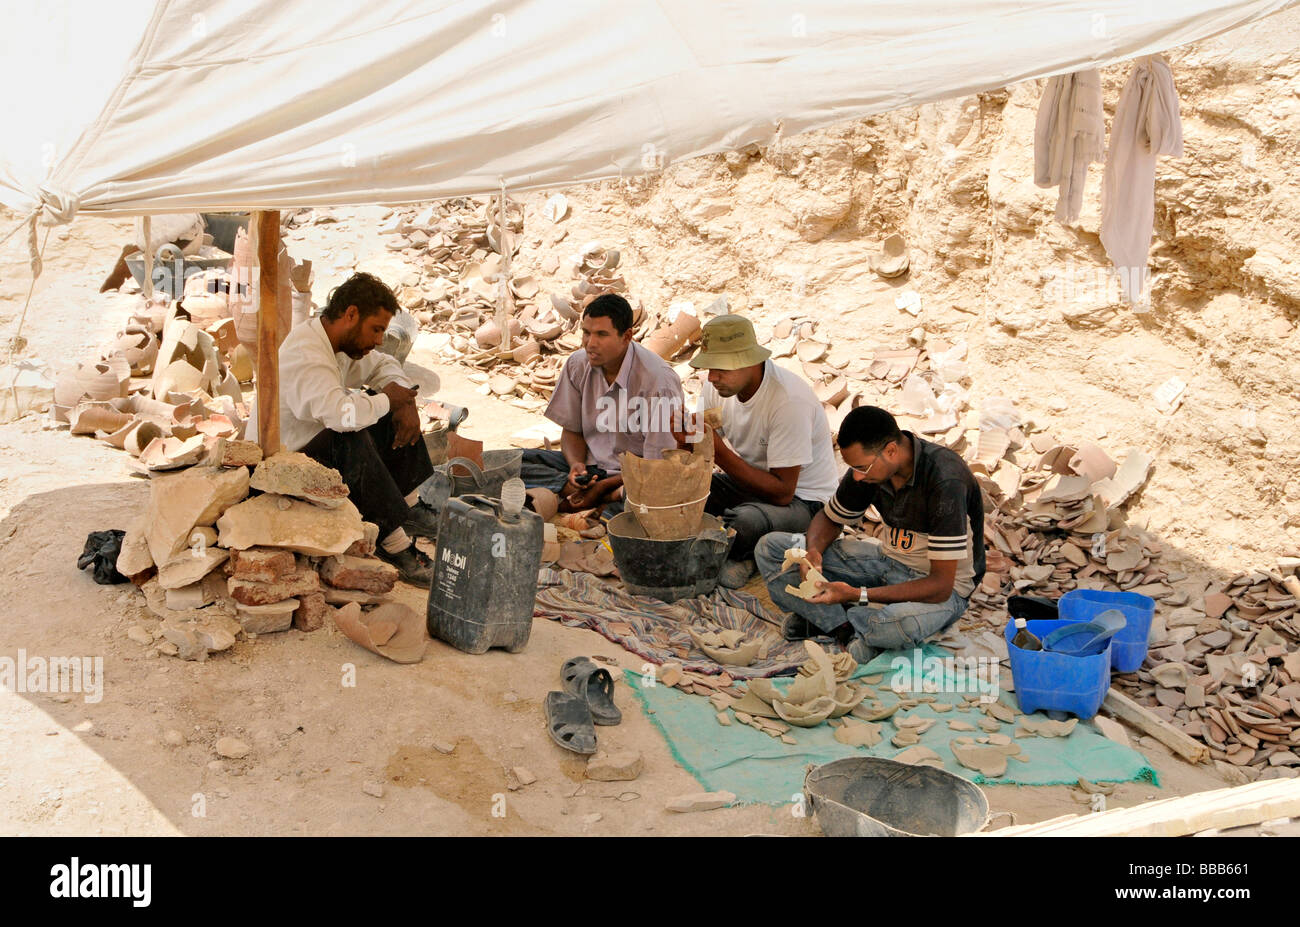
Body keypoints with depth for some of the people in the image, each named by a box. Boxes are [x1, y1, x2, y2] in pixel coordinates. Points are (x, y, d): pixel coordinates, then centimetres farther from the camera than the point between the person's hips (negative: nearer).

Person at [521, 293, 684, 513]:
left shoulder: (658, 380, -20)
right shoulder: (577, 364, -2)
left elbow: (656, 465, -16)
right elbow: (571, 431, 9)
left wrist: (601, 486, -22)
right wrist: (576, 465, -14)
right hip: (590, 465, 7)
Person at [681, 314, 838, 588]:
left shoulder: (789, 400, -29)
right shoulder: (718, 386, -7)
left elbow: (782, 493, -28)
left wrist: (719, 451, -33)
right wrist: (686, 437, -28)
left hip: (800, 498, -7)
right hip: (747, 483, 7)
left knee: (746, 520, -38)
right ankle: (738, 555, -1)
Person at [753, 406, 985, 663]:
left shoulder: (945, 481, -30)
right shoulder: (868, 464, -9)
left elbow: (941, 586, -29)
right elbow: (830, 518, 10)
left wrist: (857, 595, -33)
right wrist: (813, 551, -14)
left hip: (942, 586, -6)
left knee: (903, 623, -45)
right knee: (770, 548, -6)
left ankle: (832, 618, -13)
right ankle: (852, 626, -16)